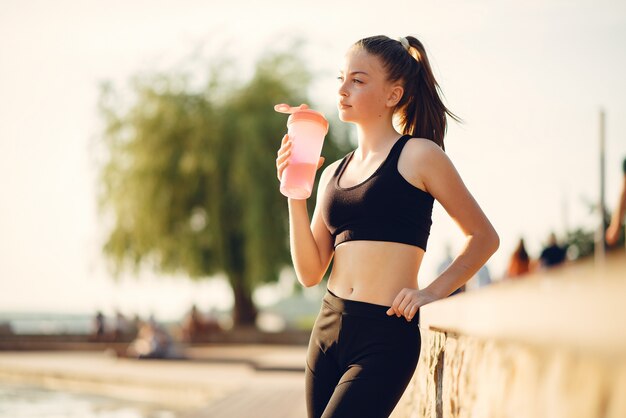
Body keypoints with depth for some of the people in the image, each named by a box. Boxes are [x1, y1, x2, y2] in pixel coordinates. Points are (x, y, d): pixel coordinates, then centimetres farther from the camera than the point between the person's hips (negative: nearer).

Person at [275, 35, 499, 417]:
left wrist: (433, 291, -10)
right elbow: (310, 273, 8)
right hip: (328, 330, 7)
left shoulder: (418, 156, -2)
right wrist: (296, 196, -1)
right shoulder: (333, 173, 15)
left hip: (386, 335, -7)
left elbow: (484, 237, 1)